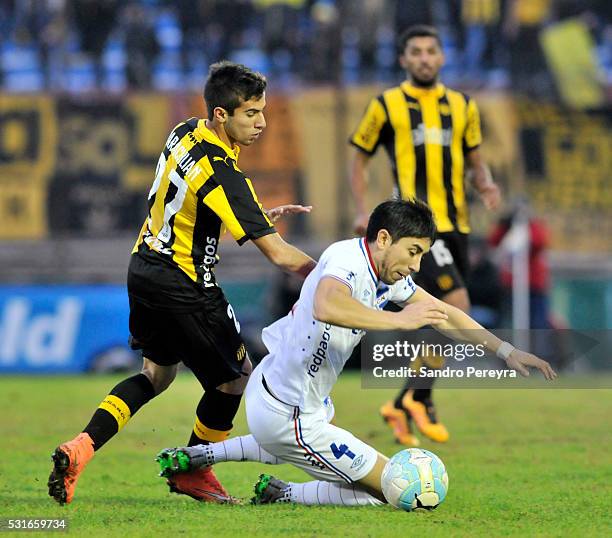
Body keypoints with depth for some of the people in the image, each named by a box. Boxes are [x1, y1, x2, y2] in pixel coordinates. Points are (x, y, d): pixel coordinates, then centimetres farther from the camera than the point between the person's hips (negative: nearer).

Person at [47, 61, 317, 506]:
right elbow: (278, 254, -26)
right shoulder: (222, 173, -25)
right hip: (183, 286, -9)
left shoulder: (186, 134, 1)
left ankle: (81, 448, 4)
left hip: (145, 266, 9)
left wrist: (262, 215, 11)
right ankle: (193, 471, 23)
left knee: (157, 374, 22)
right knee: (236, 376, 11)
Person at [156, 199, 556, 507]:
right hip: (287, 416, -10)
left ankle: (199, 455, 36)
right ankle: (282, 496, 2)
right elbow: (326, 306, -46)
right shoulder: (347, 258, -24)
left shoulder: (388, 276, 4)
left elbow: (444, 314, 14)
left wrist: (507, 351, 9)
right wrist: (398, 320, -40)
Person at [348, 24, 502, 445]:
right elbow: (360, 158, 8)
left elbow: (475, 161, 20)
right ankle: (420, 398, -5)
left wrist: (486, 184, -2)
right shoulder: (387, 106, 2)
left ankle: (403, 406, 23)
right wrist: (363, 211, -4)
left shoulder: (462, 107, 14)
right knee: (457, 306, -20)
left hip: (456, 225, 6)